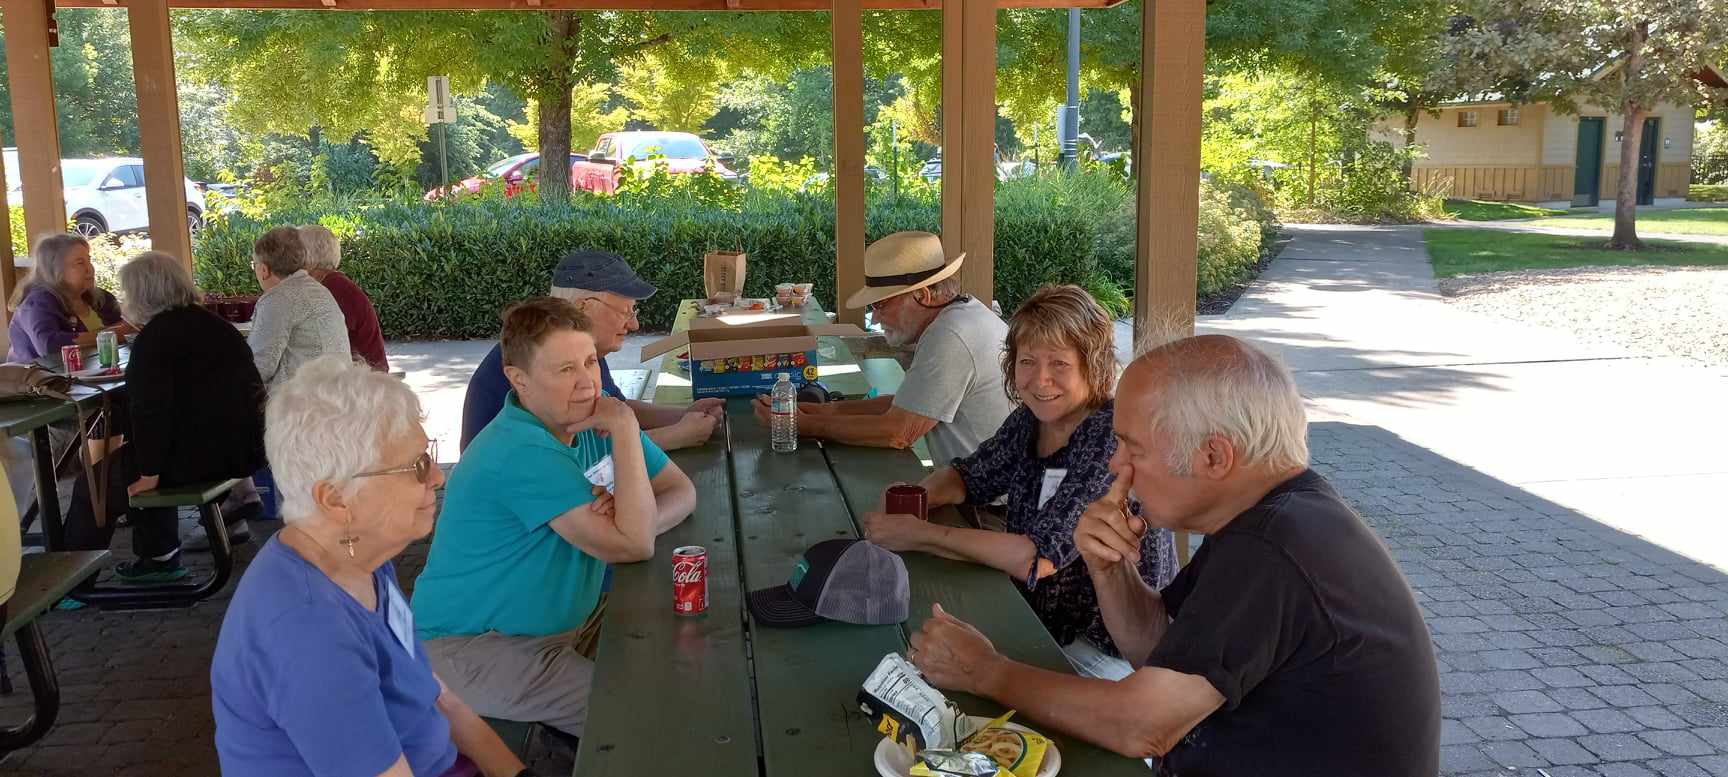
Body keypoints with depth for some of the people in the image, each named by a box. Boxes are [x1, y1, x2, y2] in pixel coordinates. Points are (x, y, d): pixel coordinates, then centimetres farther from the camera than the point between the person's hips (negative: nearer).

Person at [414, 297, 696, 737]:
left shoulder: (590, 418, -1)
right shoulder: (523, 453, -27)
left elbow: (682, 492, 2)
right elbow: (633, 547, -29)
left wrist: (633, 522, -20)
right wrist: (626, 432, -27)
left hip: (570, 618, 8)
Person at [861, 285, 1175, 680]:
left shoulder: (1116, 436, -22)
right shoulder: (1030, 419, 0)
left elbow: (1039, 558, -28)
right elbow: (968, 477, 14)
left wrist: (917, 534, -26)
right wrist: (917, 496, -9)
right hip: (1039, 624, 6)